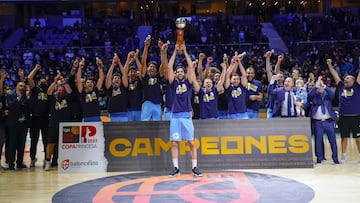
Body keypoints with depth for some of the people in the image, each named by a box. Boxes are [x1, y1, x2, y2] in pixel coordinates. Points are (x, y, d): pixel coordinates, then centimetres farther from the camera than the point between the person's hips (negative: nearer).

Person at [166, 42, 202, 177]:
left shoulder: (188, 82, 9)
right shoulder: (173, 83, 11)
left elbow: (191, 67, 1)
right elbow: (169, 67, 4)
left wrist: (185, 52, 6)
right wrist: (175, 52, 6)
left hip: (186, 116, -1)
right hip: (175, 116, 1)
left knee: (191, 143, -1)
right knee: (174, 143, 2)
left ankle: (195, 168, 5)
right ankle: (176, 168, 10)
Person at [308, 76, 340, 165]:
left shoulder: (327, 94, 9)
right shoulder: (314, 95, 7)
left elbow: (332, 93, -12)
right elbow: (309, 94, -14)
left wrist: (324, 85, -22)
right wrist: (316, 85, -23)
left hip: (328, 121, 1)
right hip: (317, 122, -1)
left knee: (332, 140, 4)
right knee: (318, 140, 3)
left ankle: (335, 158, 13)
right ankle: (319, 158, 12)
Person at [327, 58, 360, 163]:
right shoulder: (341, 86, 8)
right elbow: (335, 74, 10)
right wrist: (329, 64, 10)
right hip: (343, 117, 2)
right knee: (344, 138, 9)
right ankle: (343, 156, 18)